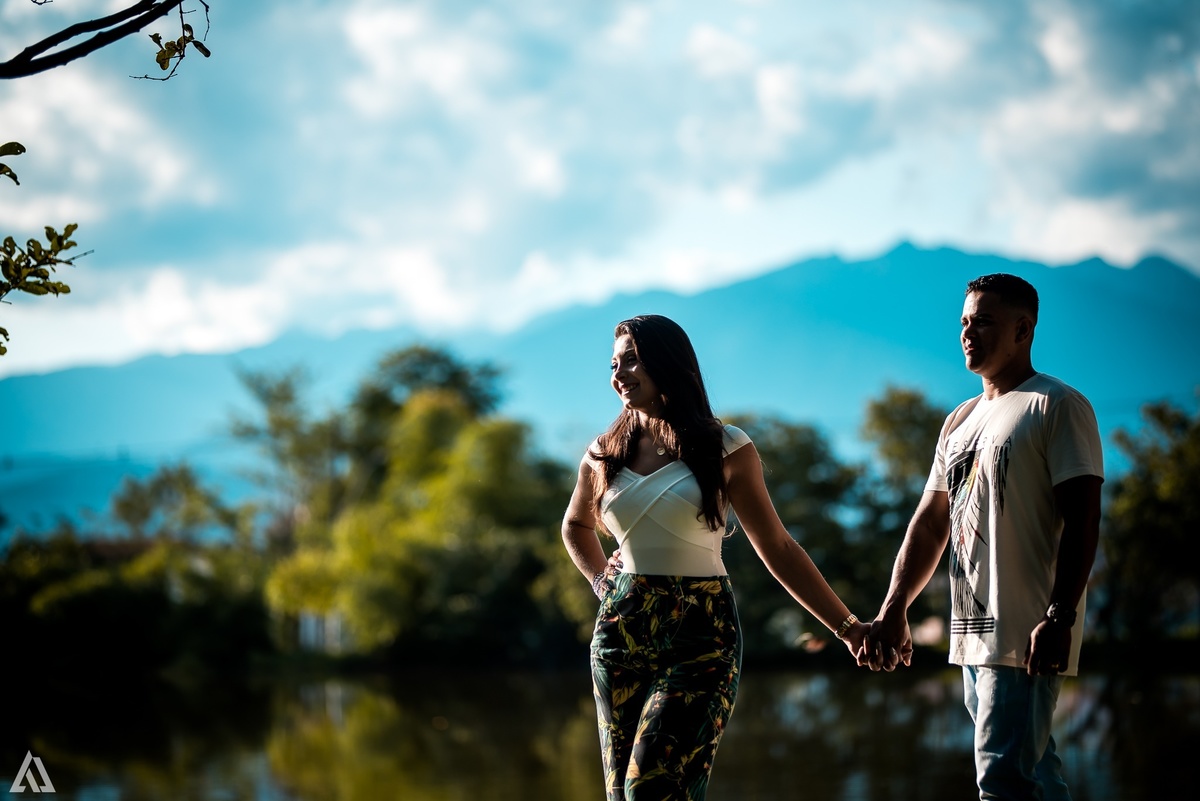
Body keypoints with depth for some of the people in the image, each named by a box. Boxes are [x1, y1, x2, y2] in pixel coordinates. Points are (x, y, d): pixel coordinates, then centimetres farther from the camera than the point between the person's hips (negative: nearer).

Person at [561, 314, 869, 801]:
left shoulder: (725, 449, -2)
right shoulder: (604, 456, 8)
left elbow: (777, 549, 1)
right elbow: (575, 525, 30)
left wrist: (847, 627, -2)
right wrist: (601, 581, 12)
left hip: (700, 637, -4)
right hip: (620, 633, 4)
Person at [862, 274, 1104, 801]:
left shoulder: (1056, 406, -4)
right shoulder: (960, 422, 20)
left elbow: (1082, 521, -13)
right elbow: (930, 525, 20)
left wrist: (1060, 616, -23)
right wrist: (892, 612, 10)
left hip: (1026, 637, -8)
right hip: (973, 636, 8)